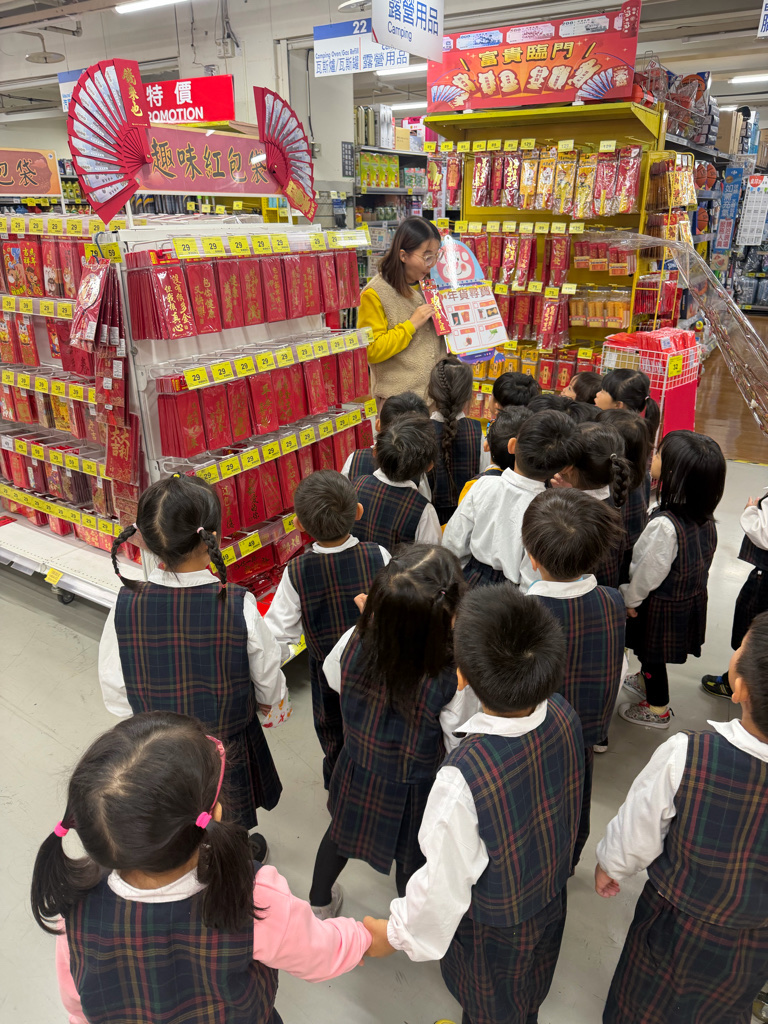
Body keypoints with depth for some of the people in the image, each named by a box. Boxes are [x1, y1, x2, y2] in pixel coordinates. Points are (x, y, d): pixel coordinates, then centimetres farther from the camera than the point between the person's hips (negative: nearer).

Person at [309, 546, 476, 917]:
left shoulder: (354, 643, -28)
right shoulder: (450, 681, -38)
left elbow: (333, 678, -4)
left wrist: (369, 620, 2)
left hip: (356, 772, 3)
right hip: (412, 790, -3)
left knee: (341, 831, 32)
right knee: (412, 857, 27)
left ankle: (320, 901, 59)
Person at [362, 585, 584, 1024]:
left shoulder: (463, 777, -46)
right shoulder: (564, 715, -27)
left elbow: (447, 879, -30)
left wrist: (396, 932, -6)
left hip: (494, 928, -5)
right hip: (552, 895, 5)